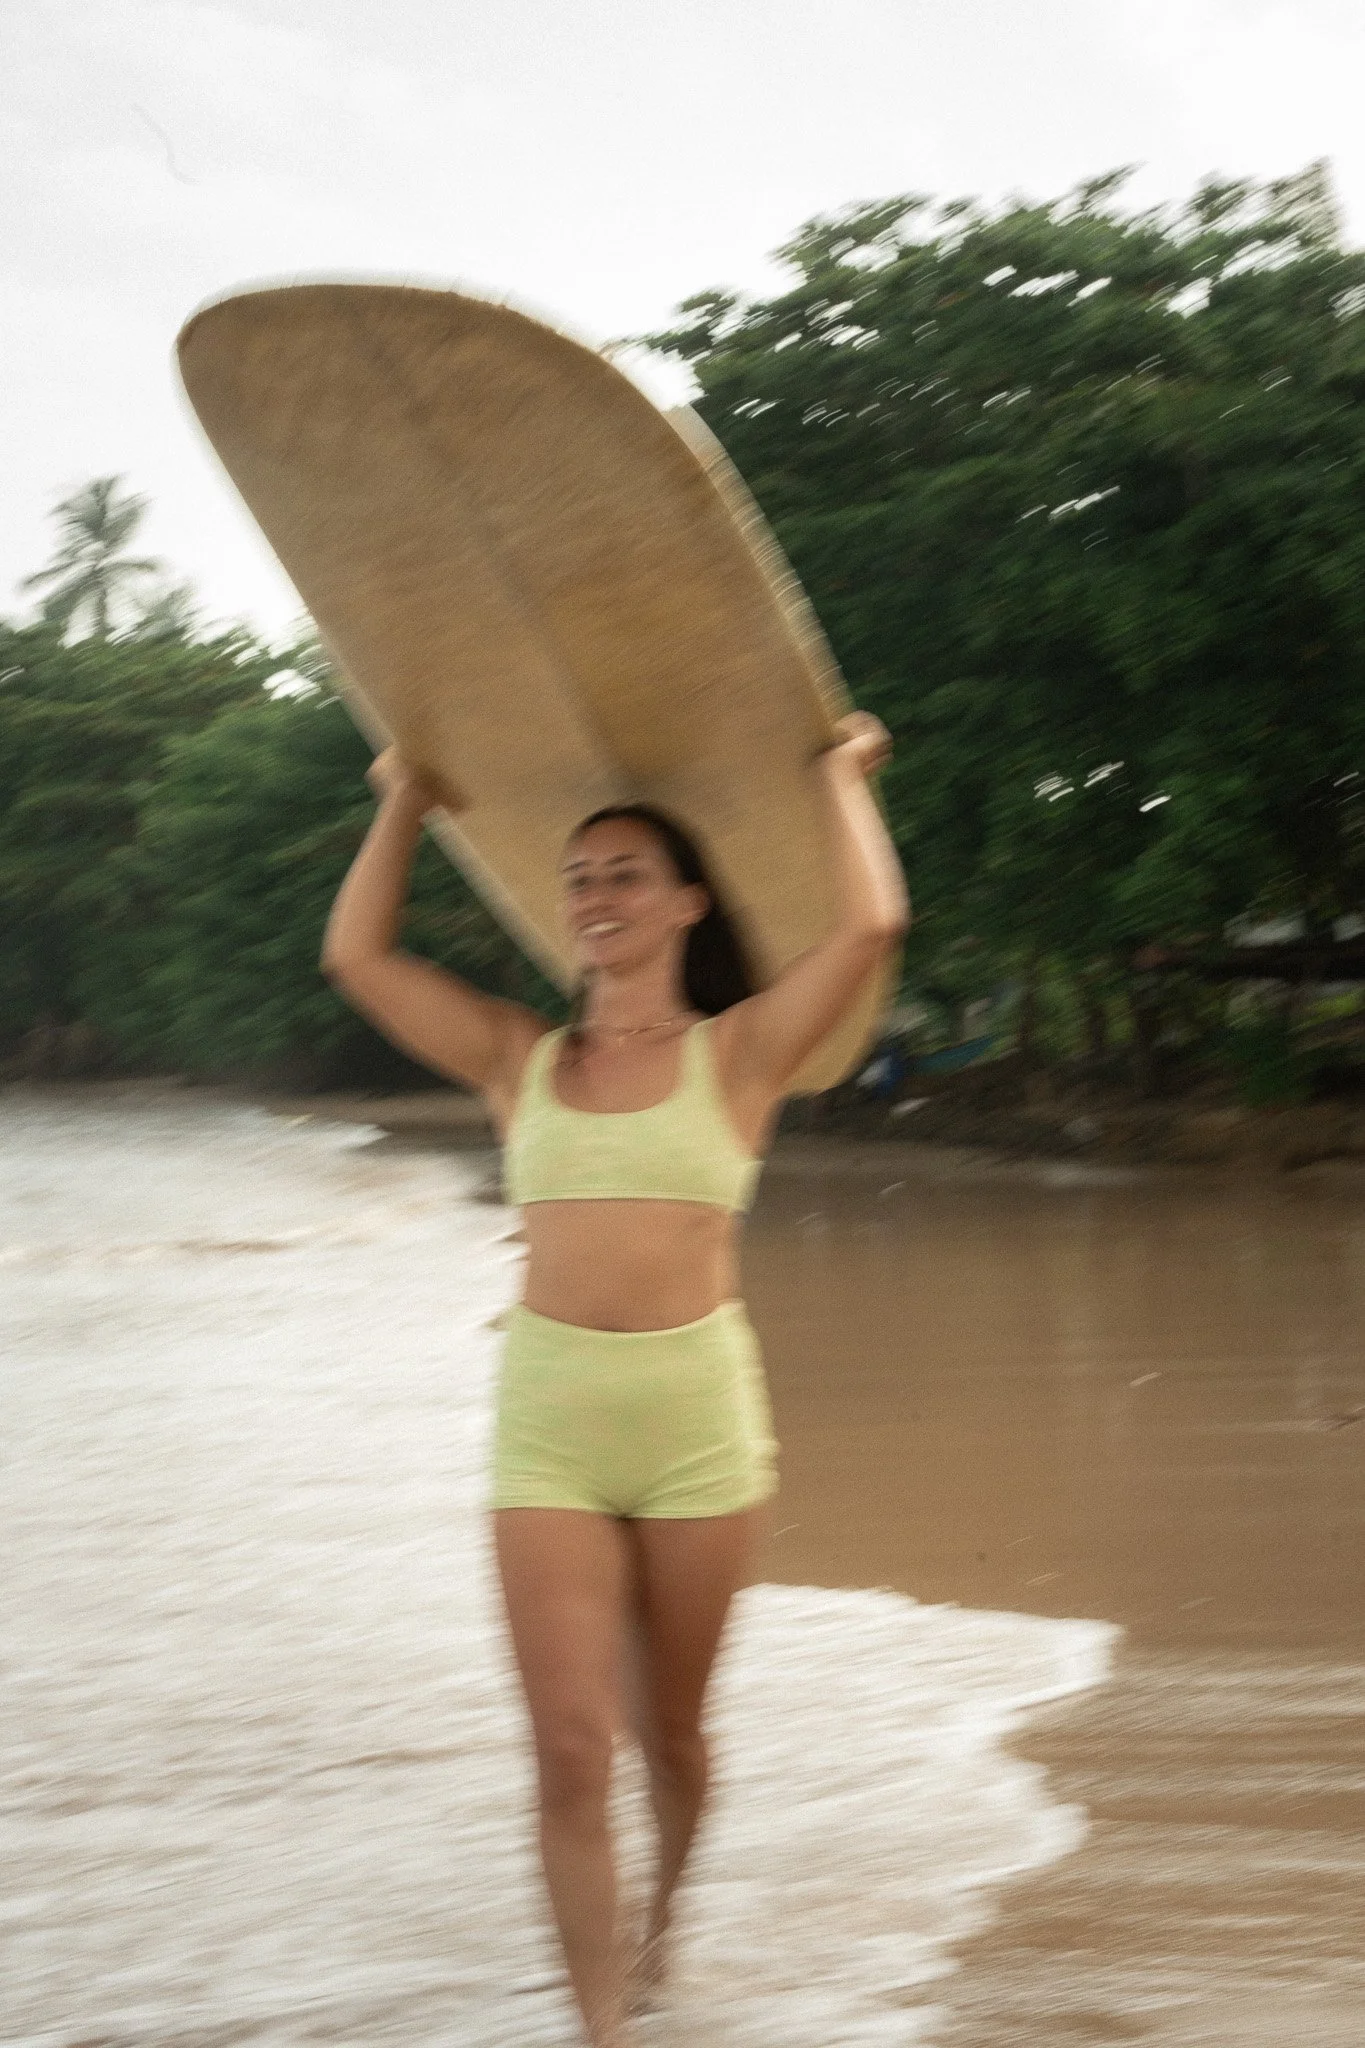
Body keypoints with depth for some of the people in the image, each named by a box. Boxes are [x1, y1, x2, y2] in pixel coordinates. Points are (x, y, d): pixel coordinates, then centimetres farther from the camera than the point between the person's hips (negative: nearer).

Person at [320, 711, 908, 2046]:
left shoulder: (737, 1053, 2)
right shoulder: (522, 1063, 9)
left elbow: (870, 925, -11)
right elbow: (357, 957, 9)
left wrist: (843, 775, 3)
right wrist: (404, 806, 18)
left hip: (698, 1412, -1)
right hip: (547, 1422, 1)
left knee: (668, 1726, 14)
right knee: (569, 1749, -7)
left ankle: (659, 1923, 43)